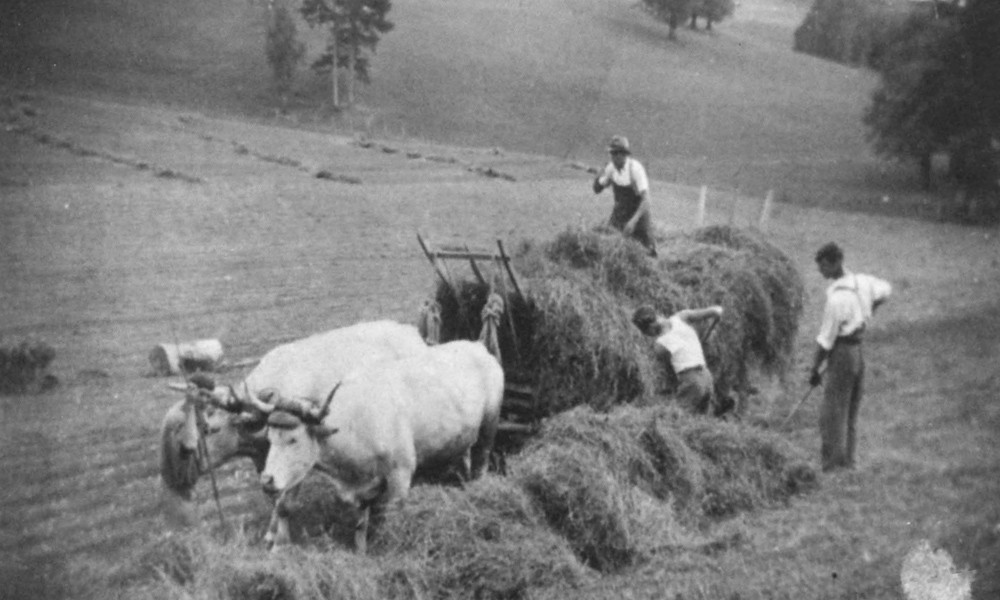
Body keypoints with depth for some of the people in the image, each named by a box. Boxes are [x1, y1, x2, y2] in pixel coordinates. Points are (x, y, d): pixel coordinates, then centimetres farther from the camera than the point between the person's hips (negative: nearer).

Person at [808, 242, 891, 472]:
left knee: (833, 412, -4)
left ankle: (833, 463, -5)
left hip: (842, 352, -9)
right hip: (859, 351, 9)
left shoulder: (837, 298, -21)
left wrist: (814, 369, -7)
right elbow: (885, 290, 25)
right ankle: (847, 460, 19)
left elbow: (825, 340, -16)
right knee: (851, 412, 14)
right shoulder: (862, 281, 2)